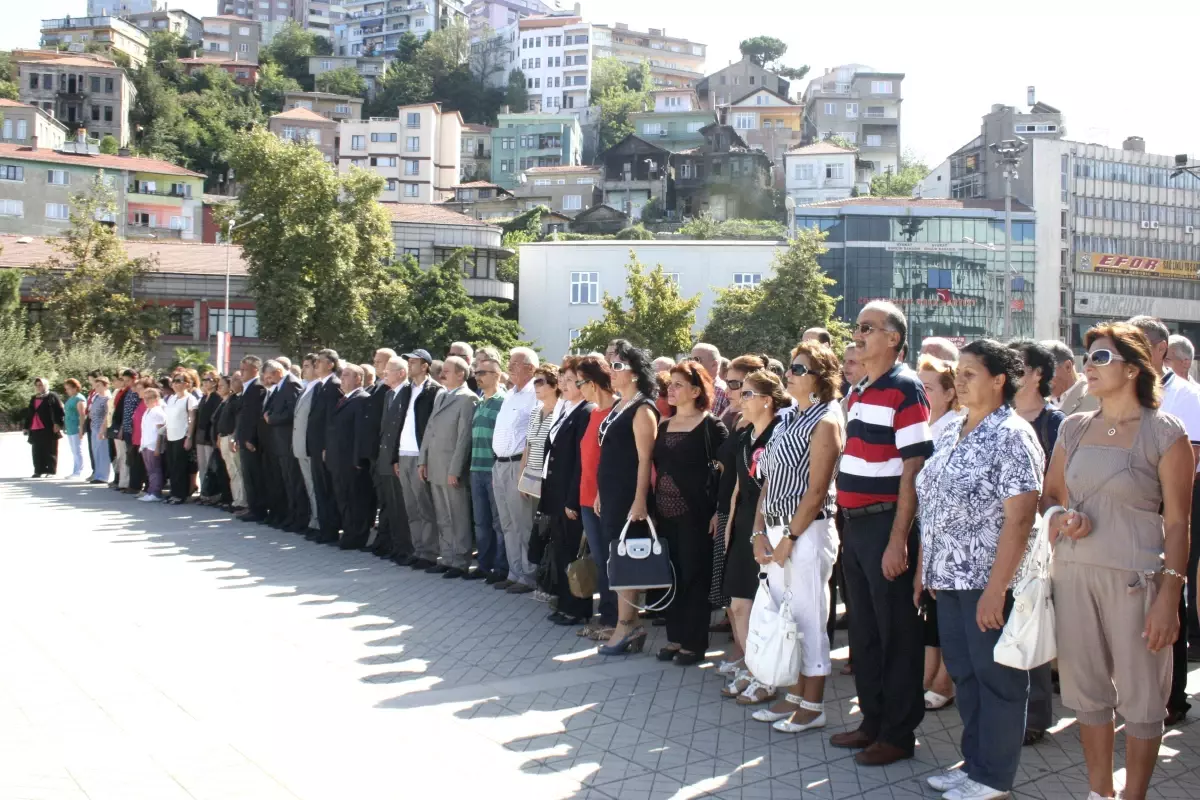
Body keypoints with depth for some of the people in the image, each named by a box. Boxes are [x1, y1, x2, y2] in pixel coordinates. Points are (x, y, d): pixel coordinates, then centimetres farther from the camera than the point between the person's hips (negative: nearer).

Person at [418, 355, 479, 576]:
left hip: (452, 469, -8)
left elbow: (464, 437, -16)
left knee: (458, 519, 0)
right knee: (442, 519, 14)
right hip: (435, 468, 8)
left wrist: (454, 470, -18)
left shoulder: (467, 399, -11)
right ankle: (447, 558, 22)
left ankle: (460, 563, 7)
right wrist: (423, 460, 11)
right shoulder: (439, 396, 16)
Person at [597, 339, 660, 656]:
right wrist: (601, 492, 17)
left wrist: (640, 500, -22)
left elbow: (645, 458, -17)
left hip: (629, 496, -9)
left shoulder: (642, 409, -12)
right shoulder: (617, 407, 15)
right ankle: (628, 623, 15)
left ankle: (627, 624, 2)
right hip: (611, 494, 9)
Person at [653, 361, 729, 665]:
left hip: (695, 513, -6)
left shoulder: (711, 426, -7)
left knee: (695, 577, 1)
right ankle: (675, 637, 19)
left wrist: (718, 511, -15)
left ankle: (695, 643, 9)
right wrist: (652, 505, 11)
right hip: (665, 513, 6)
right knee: (670, 576, 9)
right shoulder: (664, 425, 12)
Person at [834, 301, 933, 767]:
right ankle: (873, 721, 28)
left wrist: (898, 539, -20)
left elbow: (913, 470, -16)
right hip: (855, 523, 8)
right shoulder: (857, 392, 14)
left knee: (895, 632, 2)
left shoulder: (904, 388, -12)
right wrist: (849, 525, 14)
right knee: (863, 629, 15)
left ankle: (899, 733, 13)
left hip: (886, 524, -8)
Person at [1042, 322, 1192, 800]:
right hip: (1074, 571, 5)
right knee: (1087, 689, 12)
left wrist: (1169, 597, -13)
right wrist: (1060, 517, -6)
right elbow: (1049, 494, 18)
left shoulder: (1165, 434, -6)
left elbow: (1177, 523, -7)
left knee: (1141, 697, 6)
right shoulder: (1074, 429, 8)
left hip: (1135, 578, -4)